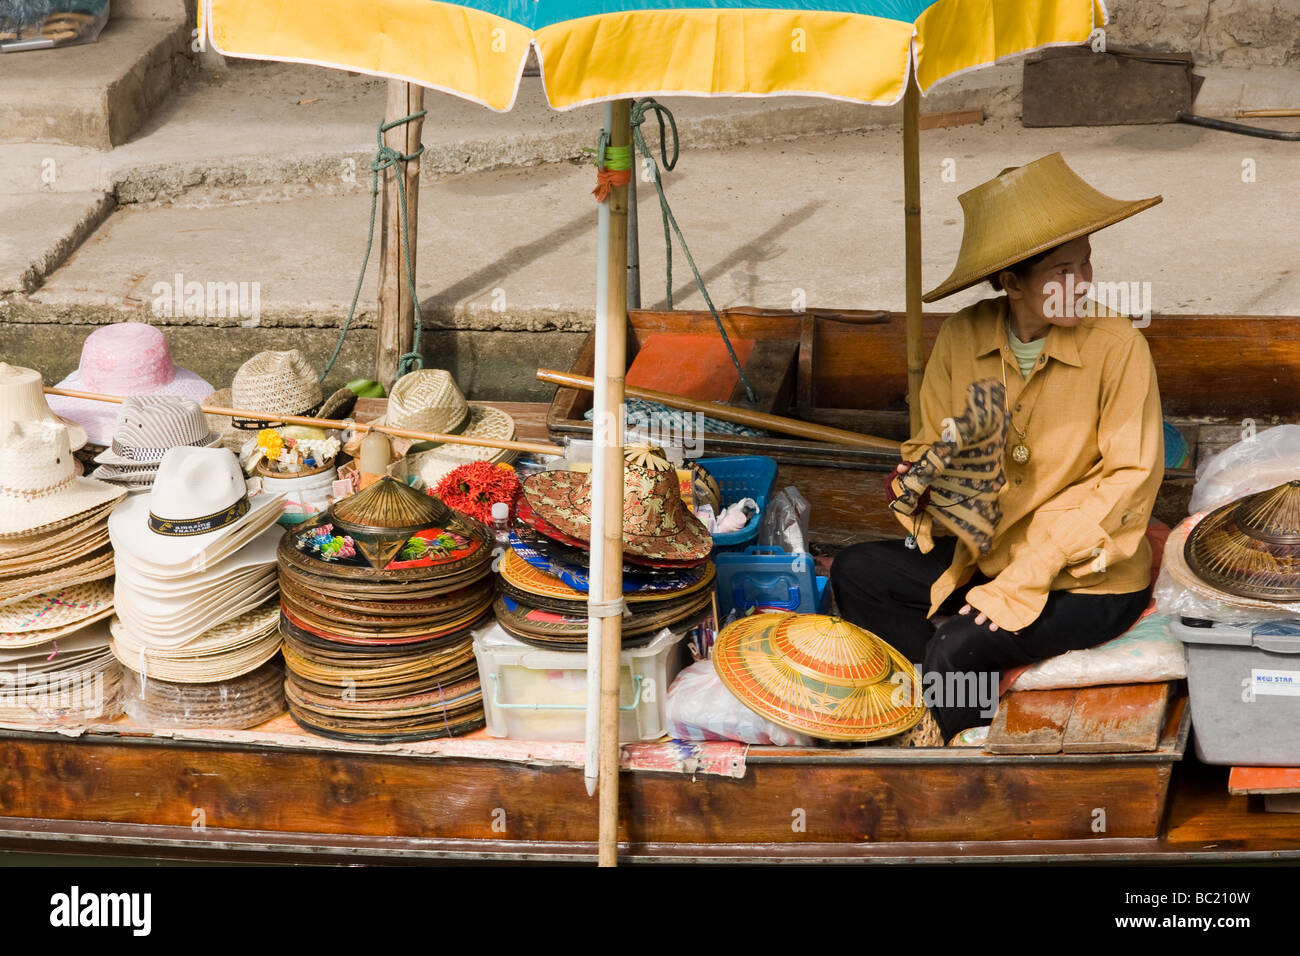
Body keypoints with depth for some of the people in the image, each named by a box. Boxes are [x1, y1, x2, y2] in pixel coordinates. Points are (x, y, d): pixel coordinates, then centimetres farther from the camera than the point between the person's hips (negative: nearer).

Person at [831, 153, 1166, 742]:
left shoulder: (1116, 345, -18)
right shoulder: (962, 338, -6)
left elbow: (1129, 478, -18)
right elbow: (934, 447, 5)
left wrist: (1024, 580, -23)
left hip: (1092, 580, -6)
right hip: (989, 553, 6)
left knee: (961, 645, -25)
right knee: (856, 573, -3)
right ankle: (961, 696, -4)